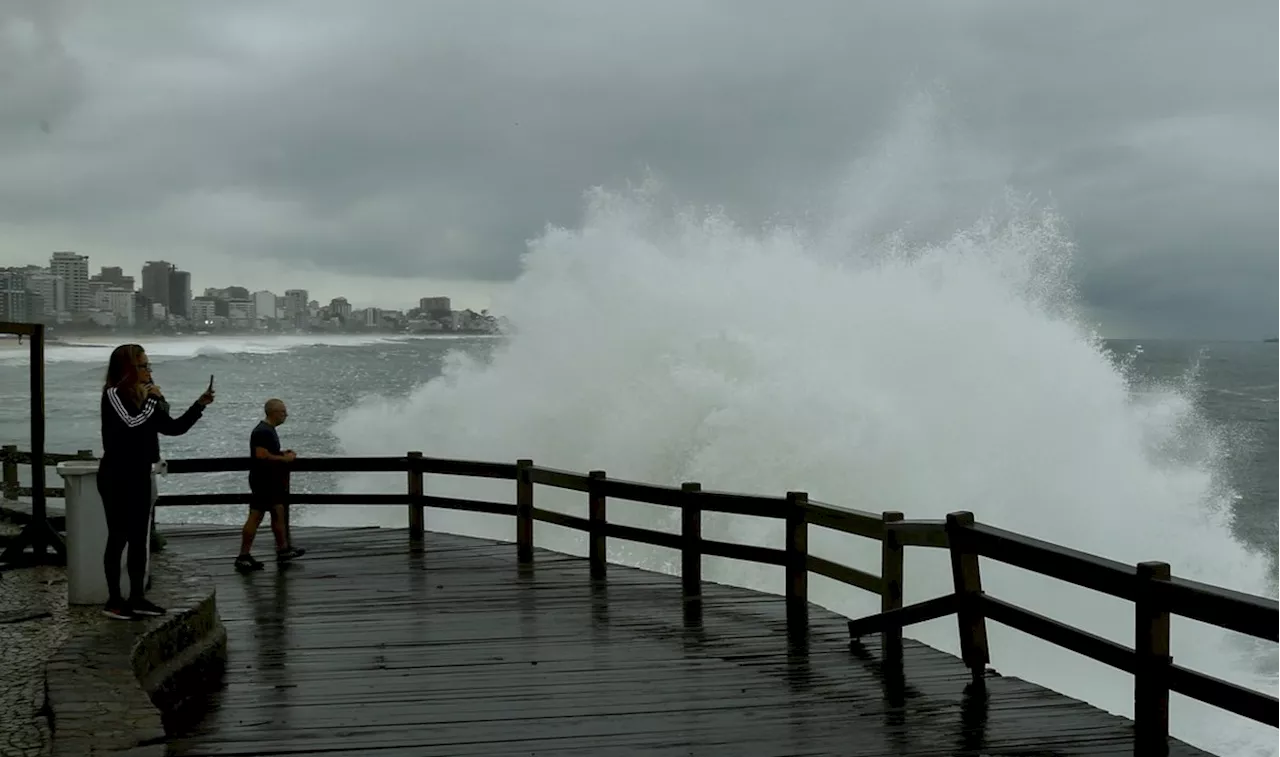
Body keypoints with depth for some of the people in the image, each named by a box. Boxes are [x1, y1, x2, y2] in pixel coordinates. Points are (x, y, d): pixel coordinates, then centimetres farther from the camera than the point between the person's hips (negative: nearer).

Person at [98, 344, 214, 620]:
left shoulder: (147, 396, 10)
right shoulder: (113, 394, -11)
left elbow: (173, 428, 12)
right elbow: (131, 423, -25)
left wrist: (199, 405, 3)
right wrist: (152, 400, -12)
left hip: (140, 476, 7)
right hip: (116, 477, -7)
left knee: (139, 539, 10)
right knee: (118, 538, -3)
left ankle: (137, 598, 16)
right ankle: (114, 601, 3)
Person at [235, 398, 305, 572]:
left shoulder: (269, 430, 15)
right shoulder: (262, 432, -18)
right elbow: (261, 454, -28)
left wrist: (282, 453, 11)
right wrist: (284, 459, -18)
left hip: (271, 481, 11)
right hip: (262, 481, -11)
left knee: (279, 513, 17)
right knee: (256, 517, -8)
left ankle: (283, 549, 27)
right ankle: (243, 556, -5)